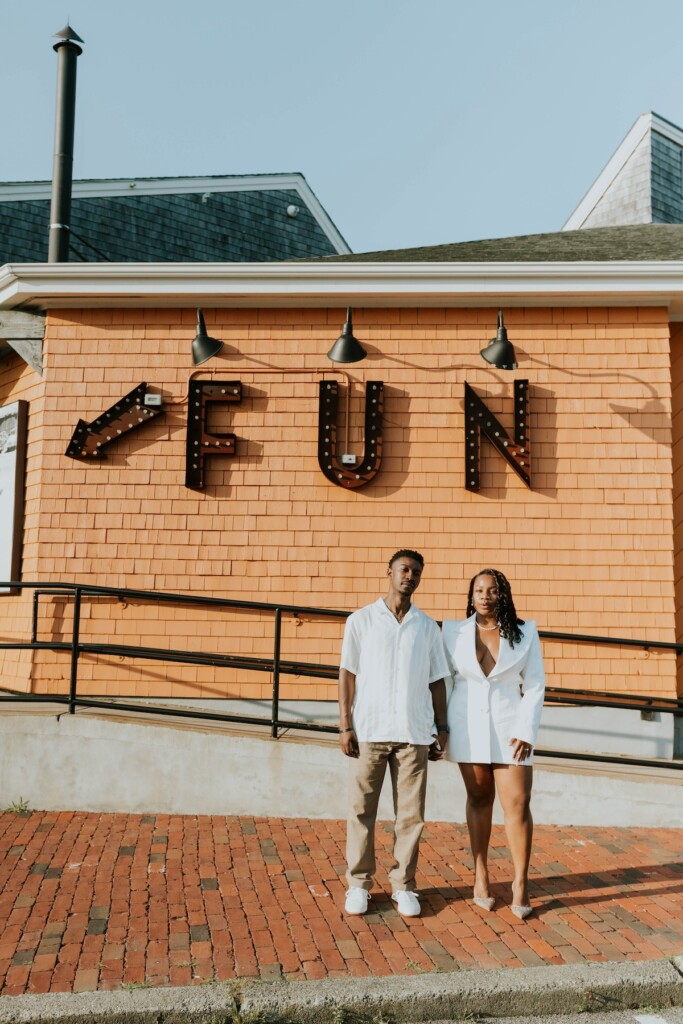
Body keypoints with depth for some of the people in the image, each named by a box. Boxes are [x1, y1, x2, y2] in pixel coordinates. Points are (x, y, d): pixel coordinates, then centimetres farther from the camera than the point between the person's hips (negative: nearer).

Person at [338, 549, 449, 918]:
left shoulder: (428, 627, 9)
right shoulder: (361, 620, 3)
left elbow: (436, 681, 11)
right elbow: (347, 674, 1)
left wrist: (441, 729, 6)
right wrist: (344, 725, -5)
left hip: (413, 734, 2)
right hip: (369, 731, -2)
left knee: (411, 814, 5)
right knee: (361, 811, 4)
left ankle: (403, 885, 19)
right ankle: (359, 883, 18)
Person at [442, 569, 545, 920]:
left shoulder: (524, 633, -1)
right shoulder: (454, 632, 0)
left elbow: (534, 686, -1)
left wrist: (527, 731, -9)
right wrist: (440, 727, 2)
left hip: (509, 727, -1)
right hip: (467, 726, 1)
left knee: (518, 804, -5)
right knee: (479, 799, 8)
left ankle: (520, 882, 9)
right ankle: (481, 874, 21)